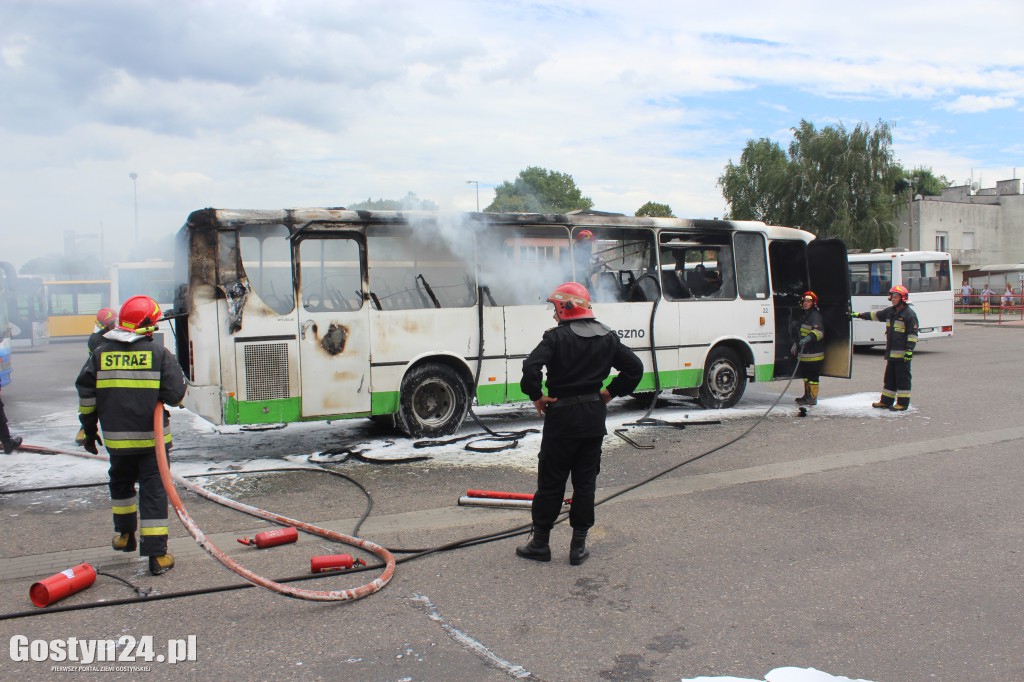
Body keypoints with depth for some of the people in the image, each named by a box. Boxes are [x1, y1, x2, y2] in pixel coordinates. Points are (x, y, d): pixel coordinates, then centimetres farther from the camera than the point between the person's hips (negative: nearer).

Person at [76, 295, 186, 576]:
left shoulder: (101, 354, 2)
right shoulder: (159, 353, -9)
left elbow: (86, 395, 5)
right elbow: (176, 394, -12)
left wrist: (89, 430, 15)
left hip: (116, 438, 3)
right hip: (152, 437, -3)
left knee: (121, 482, 26)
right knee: (154, 490, 1)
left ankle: (125, 534, 40)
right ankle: (157, 555, 0)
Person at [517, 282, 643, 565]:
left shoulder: (557, 337, -13)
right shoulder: (607, 337, 5)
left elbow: (531, 367, -26)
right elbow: (635, 367, 7)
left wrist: (537, 396, -12)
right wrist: (611, 392, 11)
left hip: (562, 417, -5)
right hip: (594, 418, 5)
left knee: (551, 482, 6)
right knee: (586, 482, 11)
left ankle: (540, 543, 16)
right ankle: (578, 546, 16)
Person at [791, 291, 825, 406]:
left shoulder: (816, 316, -13)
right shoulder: (805, 316, 19)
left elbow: (819, 331, -28)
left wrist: (809, 338, -43)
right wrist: (796, 344, 29)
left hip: (813, 353, -10)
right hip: (805, 353, 10)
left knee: (813, 376, -5)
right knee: (805, 375, 17)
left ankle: (812, 398, -1)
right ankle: (807, 395, 28)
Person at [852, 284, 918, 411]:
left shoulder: (909, 314, -10)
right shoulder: (890, 311, 13)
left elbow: (913, 334, -13)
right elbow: (875, 315, 25)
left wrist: (909, 350, -19)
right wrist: (859, 315, 23)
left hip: (902, 353, -8)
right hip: (891, 352, 8)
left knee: (902, 378, -3)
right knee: (889, 377, 13)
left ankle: (903, 403, 3)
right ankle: (886, 401, 19)